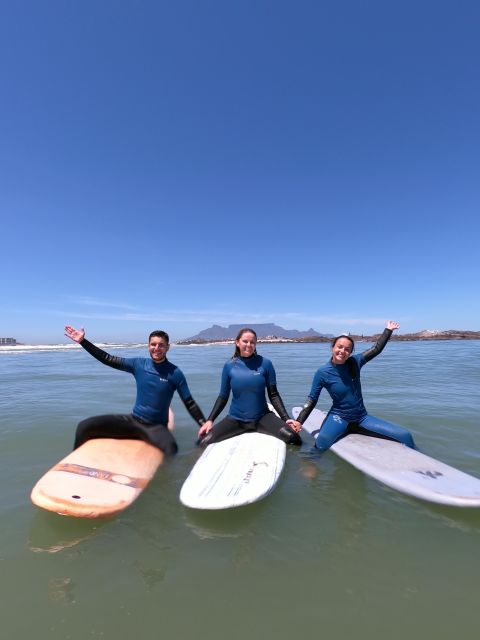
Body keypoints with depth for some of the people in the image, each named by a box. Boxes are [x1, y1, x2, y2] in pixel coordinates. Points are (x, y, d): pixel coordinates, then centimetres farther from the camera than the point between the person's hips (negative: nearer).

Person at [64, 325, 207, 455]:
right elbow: (108, 359, 4)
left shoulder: (175, 373, -8)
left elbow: (189, 403, -5)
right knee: (84, 426, -8)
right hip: (133, 420, 4)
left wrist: (204, 425, -13)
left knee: (171, 450, -39)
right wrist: (83, 341, 0)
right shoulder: (138, 364, 0)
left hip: (156, 427, -4)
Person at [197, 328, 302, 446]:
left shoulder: (265, 363, -5)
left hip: (262, 417, 0)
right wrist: (210, 420, -5)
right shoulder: (229, 366, -3)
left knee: (293, 438, -22)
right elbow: (223, 396, 4)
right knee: (203, 442, -17)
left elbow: (273, 394, -1)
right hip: (235, 419, 1)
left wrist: (286, 418, -10)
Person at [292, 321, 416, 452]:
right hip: (339, 417, -4)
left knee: (405, 436, -1)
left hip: (361, 417, 5)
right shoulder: (323, 372, -13)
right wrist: (299, 422, -13)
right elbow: (312, 399, -7)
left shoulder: (355, 362, -3)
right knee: (322, 441, -39)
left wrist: (388, 330, 11)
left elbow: (376, 349, 10)